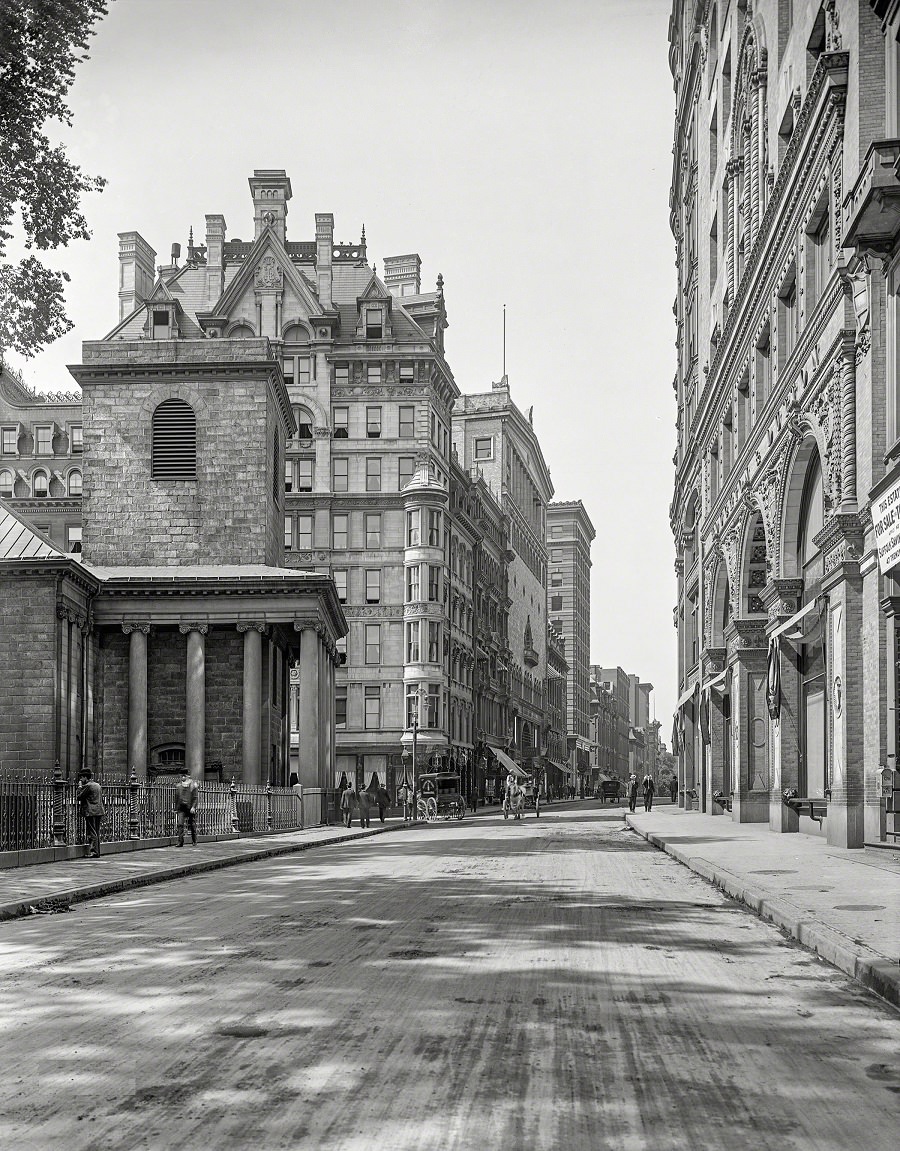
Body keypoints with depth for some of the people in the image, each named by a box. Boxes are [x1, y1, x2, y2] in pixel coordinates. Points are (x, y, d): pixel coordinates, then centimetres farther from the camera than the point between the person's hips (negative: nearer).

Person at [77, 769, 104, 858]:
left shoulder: (87, 786, -11)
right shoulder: (98, 785, 16)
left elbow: (79, 796, -10)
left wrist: (80, 786, 0)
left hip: (91, 812, -9)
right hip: (99, 811, 9)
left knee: (92, 833, -8)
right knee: (96, 833, 13)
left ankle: (93, 852, -11)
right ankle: (97, 852, 15)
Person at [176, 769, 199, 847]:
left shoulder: (193, 785, -2)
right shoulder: (179, 786, 9)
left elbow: (195, 797, -6)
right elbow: (176, 797, 16)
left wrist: (193, 807, -16)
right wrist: (176, 807, 13)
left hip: (190, 808, -2)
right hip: (181, 808, 3)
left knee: (192, 825, 7)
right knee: (180, 824, -11)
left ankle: (194, 841, 21)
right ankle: (180, 842, -12)